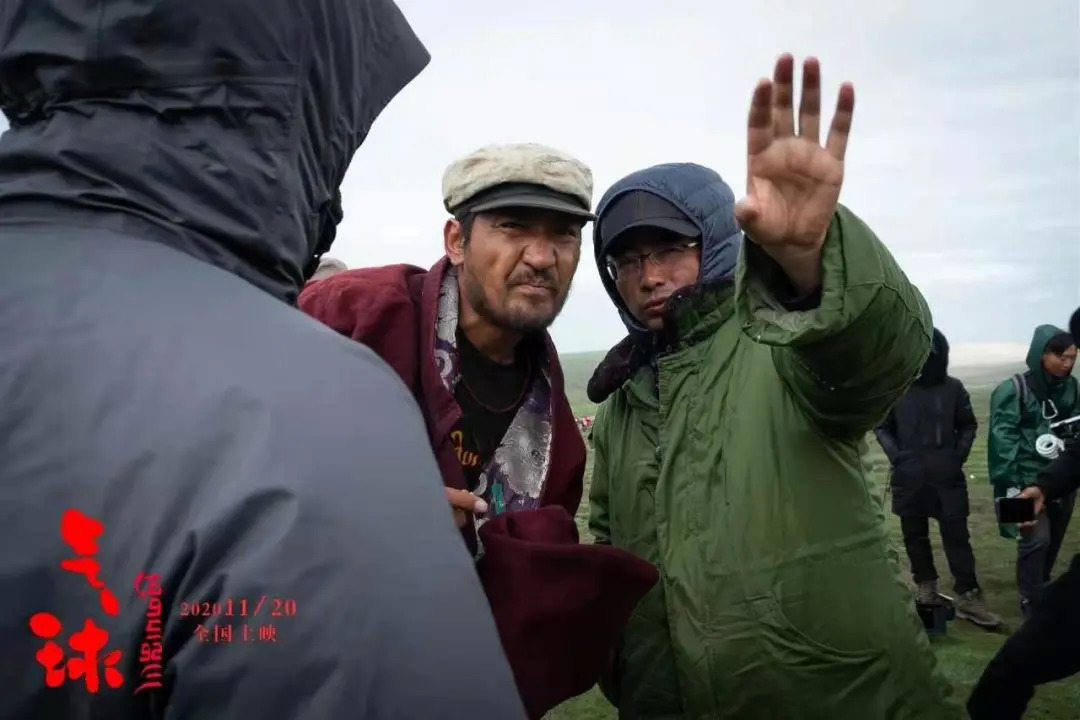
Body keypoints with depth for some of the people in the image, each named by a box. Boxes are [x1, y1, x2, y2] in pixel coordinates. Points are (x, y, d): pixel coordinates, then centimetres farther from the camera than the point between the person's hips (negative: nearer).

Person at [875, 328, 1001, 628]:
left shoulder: (953, 387, -1)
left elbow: (968, 425, 12)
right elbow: (882, 427, 6)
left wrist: (959, 455, -1)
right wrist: (895, 456, -6)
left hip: (947, 477, 0)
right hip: (909, 477, 0)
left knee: (957, 535, 0)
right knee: (915, 535, 11)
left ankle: (968, 597, 5)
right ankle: (925, 586, 25)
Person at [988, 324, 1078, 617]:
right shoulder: (1013, 389, -11)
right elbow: (1002, 436, -12)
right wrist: (1011, 483, -16)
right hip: (1029, 478, -5)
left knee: (1054, 540, 14)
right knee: (1036, 539, -11)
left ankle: (1041, 592, 32)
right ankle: (1032, 604, 2)